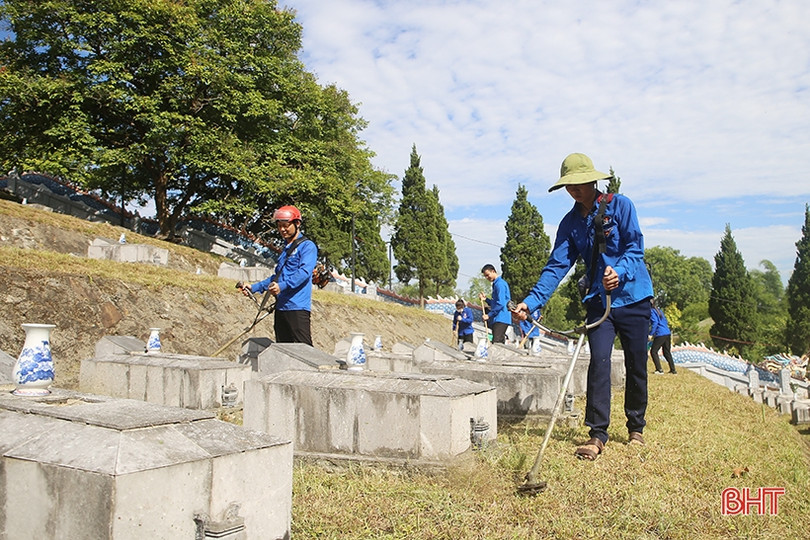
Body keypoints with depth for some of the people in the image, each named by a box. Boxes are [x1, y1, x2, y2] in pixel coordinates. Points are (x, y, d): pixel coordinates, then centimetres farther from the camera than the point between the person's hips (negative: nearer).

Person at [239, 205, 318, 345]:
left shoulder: (307, 246, -3)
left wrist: (282, 286, -32)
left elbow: (304, 272, -19)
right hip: (281, 307, 9)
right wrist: (254, 288, 23)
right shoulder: (286, 249, 23)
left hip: (298, 308, -8)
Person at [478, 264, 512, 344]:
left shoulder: (500, 284, -11)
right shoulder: (496, 284, 21)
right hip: (497, 319, 10)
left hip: (501, 319, -10)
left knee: (497, 343, -17)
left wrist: (489, 315, -14)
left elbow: (500, 304, -19)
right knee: (499, 343, 9)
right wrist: (485, 299, 10)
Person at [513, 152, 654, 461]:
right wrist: (531, 302, -14)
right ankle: (597, 435, -7)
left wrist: (620, 271, -32)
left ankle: (636, 428, 26)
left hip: (633, 298, -2)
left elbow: (635, 247, -11)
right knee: (599, 362, -13)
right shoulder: (570, 222, 5)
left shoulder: (620, 205, -5)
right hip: (599, 301, 2)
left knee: (636, 367, 7)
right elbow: (557, 265, -2)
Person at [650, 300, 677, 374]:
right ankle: (673, 370, 16)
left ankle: (659, 370, -4)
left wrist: (651, 334, -16)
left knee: (653, 351, 1)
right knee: (667, 352, 16)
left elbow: (655, 322, -18)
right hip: (668, 333, 8)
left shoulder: (651, 311, -6)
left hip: (660, 334, -8)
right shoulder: (659, 310, 19)